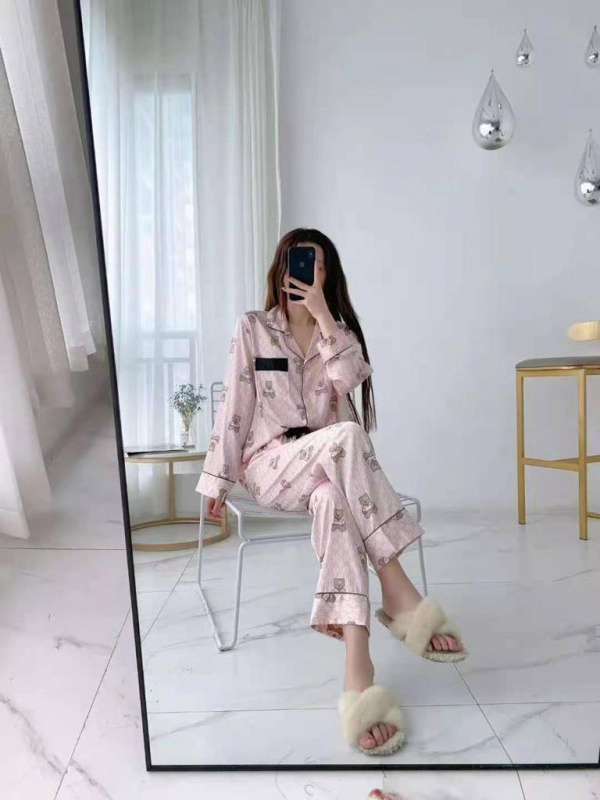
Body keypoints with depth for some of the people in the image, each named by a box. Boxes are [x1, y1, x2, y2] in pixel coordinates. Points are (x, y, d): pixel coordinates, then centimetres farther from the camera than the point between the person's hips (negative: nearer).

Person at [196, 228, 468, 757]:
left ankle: (358, 669, -43)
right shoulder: (253, 328, 7)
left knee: (335, 500, -37)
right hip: (269, 463, -2)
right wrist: (217, 480, 0)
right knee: (345, 436, -35)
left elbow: (351, 378, -9)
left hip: (327, 468, 3)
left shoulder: (341, 331, 15)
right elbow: (234, 407, 4)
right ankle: (399, 592, -34)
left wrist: (320, 312, -11)